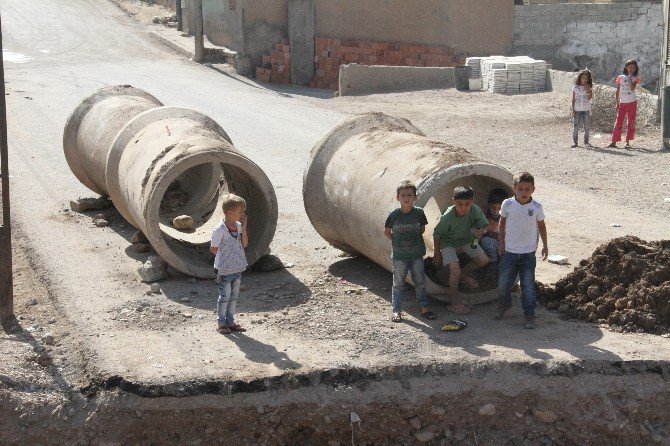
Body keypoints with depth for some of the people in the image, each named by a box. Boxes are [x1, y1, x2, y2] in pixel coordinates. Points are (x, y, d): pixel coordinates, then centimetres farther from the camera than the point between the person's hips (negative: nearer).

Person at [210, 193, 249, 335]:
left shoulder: (238, 226, 1)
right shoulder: (219, 230, -20)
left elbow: (244, 244, 2)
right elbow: (214, 249, -12)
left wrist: (243, 228, -9)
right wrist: (226, 255, -7)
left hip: (238, 268, 7)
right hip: (225, 270, -7)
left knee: (234, 296, 14)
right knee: (225, 296, 4)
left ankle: (230, 321, 26)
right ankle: (221, 323, 17)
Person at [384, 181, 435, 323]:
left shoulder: (419, 213, -5)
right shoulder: (394, 215, -8)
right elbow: (386, 231, 5)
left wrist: (414, 239, 1)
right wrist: (396, 241, -1)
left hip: (416, 253, 1)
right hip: (399, 254, -1)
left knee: (420, 282, 9)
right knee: (398, 283, 4)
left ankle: (424, 308, 18)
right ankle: (396, 310, 10)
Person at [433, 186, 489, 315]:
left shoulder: (475, 210, -26)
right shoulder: (447, 217, -34)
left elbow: (483, 225, -9)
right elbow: (437, 235, -18)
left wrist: (480, 231, -34)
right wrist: (437, 254, -8)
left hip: (467, 240, 5)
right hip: (448, 243, -5)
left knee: (483, 260, -3)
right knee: (455, 270, -18)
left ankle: (463, 275, 26)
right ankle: (454, 303, -2)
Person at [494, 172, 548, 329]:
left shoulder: (536, 207, -7)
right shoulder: (508, 204, -8)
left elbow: (541, 225, 8)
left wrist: (545, 245, 12)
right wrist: (501, 242, 8)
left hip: (528, 253, -1)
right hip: (510, 251, 1)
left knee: (528, 286, 0)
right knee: (503, 283, 8)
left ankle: (529, 315, 11)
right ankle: (504, 304, 37)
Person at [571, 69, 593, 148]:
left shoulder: (589, 87, 5)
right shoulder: (575, 87, 5)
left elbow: (590, 97, -9)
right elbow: (573, 99, 5)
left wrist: (587, 89, -16)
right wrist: (573, 110, -1)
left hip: (586, 110, 0)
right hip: (577, 110, 0)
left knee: (586, 127, 2)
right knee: (575, 126, -2)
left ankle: (586, 142, 9)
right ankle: (575, 142, 2)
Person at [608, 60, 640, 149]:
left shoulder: (635, 78, 2)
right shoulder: (621, 77, 5)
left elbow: (632, 88, -17)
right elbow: (617, 91, 7)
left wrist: (630, 77, -13)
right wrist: (617, 103, 1)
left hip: (632, 103, -1)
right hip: (622, 103, 1)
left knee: (631, 123, 1)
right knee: (618, 122, -1)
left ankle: (628, 142, 6)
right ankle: (614, 141, -1)